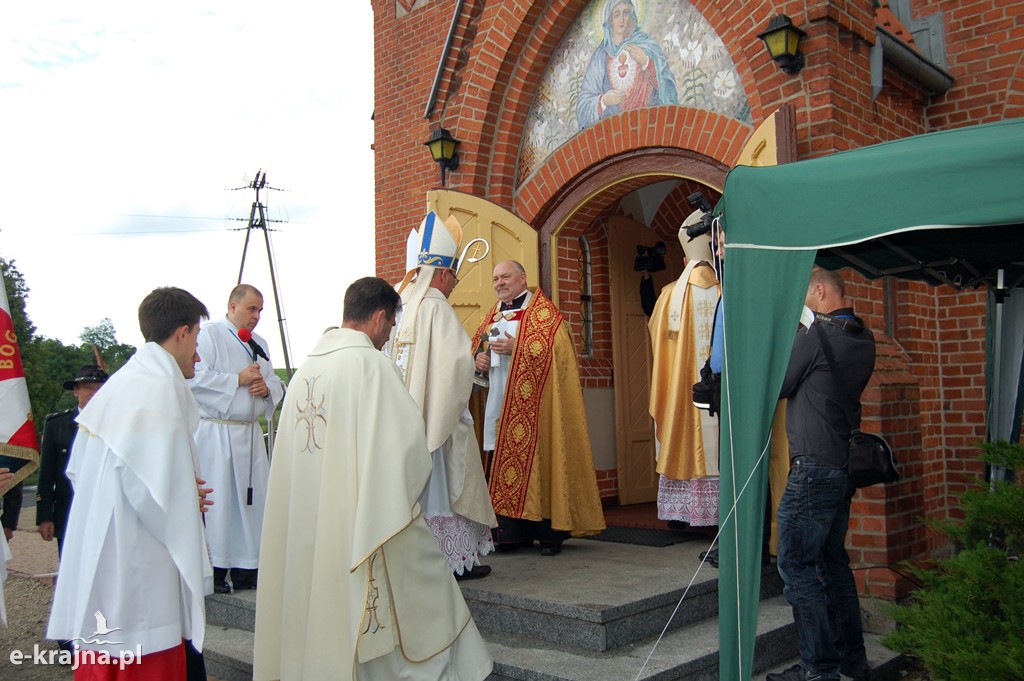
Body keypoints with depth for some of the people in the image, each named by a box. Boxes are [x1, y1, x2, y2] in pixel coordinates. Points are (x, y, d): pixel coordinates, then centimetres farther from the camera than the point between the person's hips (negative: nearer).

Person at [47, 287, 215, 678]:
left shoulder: (118, 384, 11)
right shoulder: (161, 388, -17)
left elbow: (78, 470, 16)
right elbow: (151, 487, -24)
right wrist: (189, 497, -3)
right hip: (138, 572, -9)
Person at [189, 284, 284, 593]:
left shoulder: (259, 344, 20)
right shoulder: (209, 335, -3)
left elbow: (276, 383, 21)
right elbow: (195, 378, -15)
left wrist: (267, 388, -1)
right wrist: (239, 379, -13)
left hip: (250, 434, 7)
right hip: (215, 432, -7)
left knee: (254, 500, 6)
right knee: (217, 500, -7)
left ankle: (246, 567, 14)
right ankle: (213, 569, 1)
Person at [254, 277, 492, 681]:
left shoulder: (307, 366, 7)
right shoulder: (371, 363, -14)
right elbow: (407, 436, -16)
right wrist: (409, 483, 3)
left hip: (306, 518, 7)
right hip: (365, 515, -7)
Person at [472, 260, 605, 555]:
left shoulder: (542, 310, 0)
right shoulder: (493, 315, 21)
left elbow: (556, 347, -12)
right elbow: (475, 346, 23)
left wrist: (515, 348, -17)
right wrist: (479, 358, 0)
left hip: (532, 406, -6)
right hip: (499, 406, 6)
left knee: (537, 462, -8)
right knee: (504, 467, 2)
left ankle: (550, 531, -2)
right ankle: (514, 531, 7)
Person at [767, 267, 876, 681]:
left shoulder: (816, 334, -14)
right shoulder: (863, 340, 11)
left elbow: (777, 384, -7)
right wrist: (800, 333, 11)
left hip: (814, 465, -9)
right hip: (845, 465, 9)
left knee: (796, 564, -3)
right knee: (833, 561, 18)